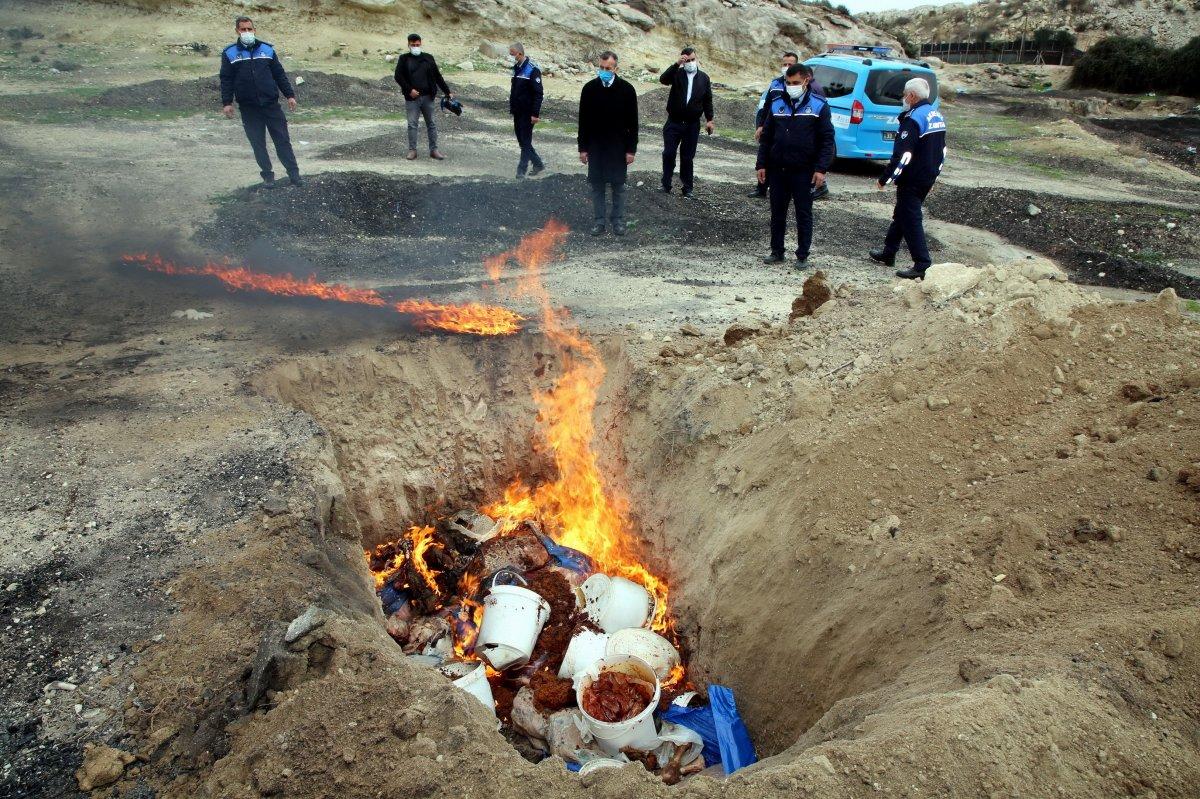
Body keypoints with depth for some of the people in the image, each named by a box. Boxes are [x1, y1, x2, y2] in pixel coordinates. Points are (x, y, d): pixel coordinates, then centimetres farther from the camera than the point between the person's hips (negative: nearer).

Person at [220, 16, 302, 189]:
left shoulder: (267, 49, 6)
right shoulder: (230, 53, 3)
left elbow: (279, 74, 10)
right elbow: (226, 80, 2)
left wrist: (290, 95, 4)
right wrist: (226, 102, -5)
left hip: (271, 104, 0)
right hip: (248, 108, 0)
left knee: (283, 140, 1)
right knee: (258, 143, 4)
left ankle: (294, 173, 6)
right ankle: (267, 175, 12)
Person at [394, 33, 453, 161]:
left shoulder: (428, 58, 9)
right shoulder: (404, 59, 5)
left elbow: (437, 76, 10)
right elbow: (398, 76, -1)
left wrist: (447, 92, 6)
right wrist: (409, 89, -13)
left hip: (428, 97, 2)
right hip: (412, 98, -2)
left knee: (432, 123, 4)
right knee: (412, 124, 0)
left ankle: (434, 150, 11)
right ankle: (412, 150, 6)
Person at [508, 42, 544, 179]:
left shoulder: (532, 70, -14)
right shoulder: (516, 68, 11)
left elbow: (538, 94, -16)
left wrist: (535, 114, -20)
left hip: (527, 113, -9)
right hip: (517, 112, 9)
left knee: (525, 141, -4)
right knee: (521, 140, 12)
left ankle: (522, 169, 1)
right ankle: (538, 164, 24)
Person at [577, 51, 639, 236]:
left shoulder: (626, 89, -5)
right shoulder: (589, 88, -2)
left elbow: (632, 122, -3)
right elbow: (583, 120, 2)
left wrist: (631, 149, -6)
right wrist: (582, 148, 0)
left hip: (618, 147, -1)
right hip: (595, 146, 1)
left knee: (618, 185, 5)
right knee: (597, 185, 5)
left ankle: (618, 221, 18)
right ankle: (599, 221, 15)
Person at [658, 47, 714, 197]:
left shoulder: (704, 78, 8)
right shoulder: (677, 74, 1)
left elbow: (708, 100, 10)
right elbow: (663, 79, -19)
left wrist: (709, 120, 3)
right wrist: (677, 64, -25)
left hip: (692, 124, 1)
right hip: (674, 122, -1)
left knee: (688, 157, 5)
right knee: (669, 153, -4)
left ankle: (687, 187, 13)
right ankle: (666, 184, 8)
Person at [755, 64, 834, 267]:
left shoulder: (819, 105, -2)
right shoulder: (776, 104, 6)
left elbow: (827, 140, -4)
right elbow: (766, 137, 10)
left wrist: (821, 169, -12)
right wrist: (762, 164, 4)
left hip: (804, 171, -3)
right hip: (777, 170, 3)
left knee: (804, 214, 4)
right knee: (777, 212, 9)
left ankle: (802, 255, 12)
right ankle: (776, 251, 21)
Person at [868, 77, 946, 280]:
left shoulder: (914, 118, -18)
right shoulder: (937, 116, 12)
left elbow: (902, 155, -24)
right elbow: (942, 151, 19)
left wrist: (884, 179, -18)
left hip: (912, 180, -10)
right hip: (928, 178, 10)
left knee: (910, 220, -6)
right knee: (901, 215, 21)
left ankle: (922, 265, -8)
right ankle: (888, 253, 32)